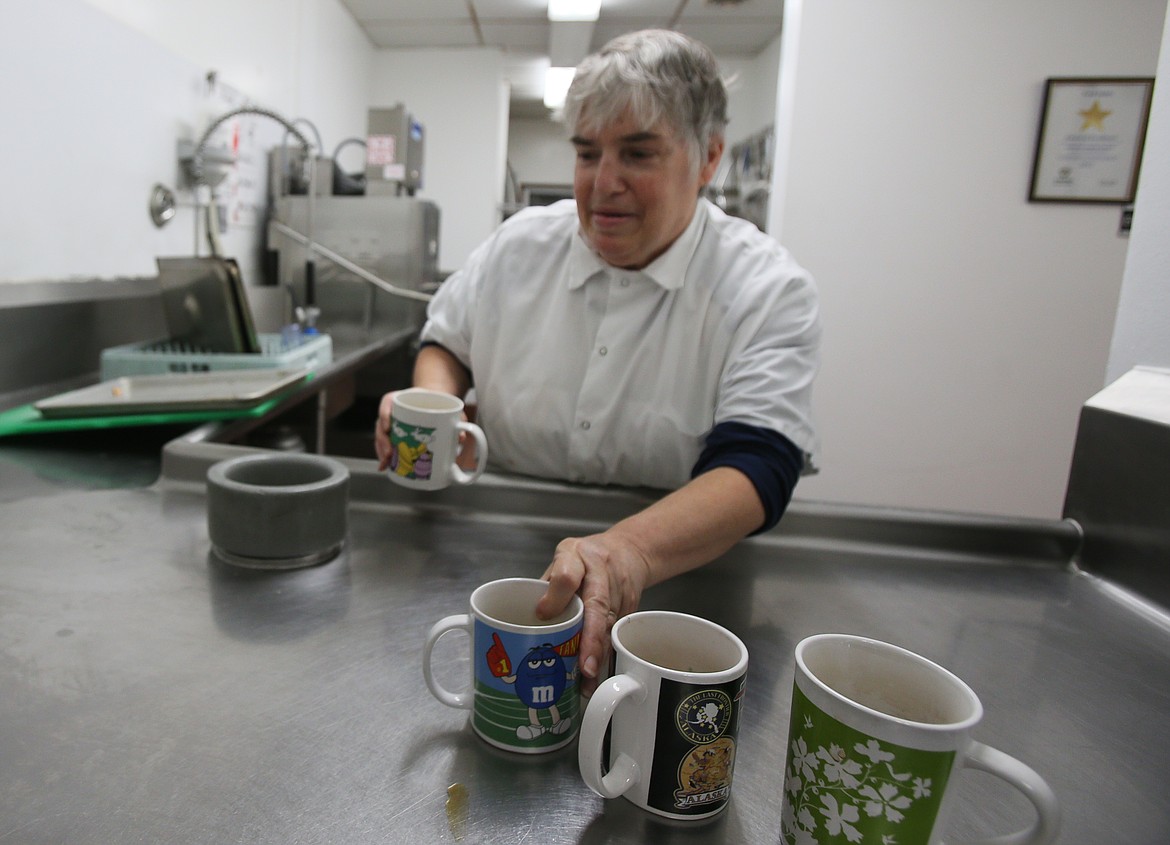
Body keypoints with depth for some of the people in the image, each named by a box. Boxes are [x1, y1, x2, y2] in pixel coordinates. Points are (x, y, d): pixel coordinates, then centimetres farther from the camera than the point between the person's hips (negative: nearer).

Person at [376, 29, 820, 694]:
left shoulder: (771, 290, -10)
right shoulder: (521, 243, 1)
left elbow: (755, 470, -22)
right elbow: (448, 342, 16)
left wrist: (629, 551, -42)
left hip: (675, 580, -3)